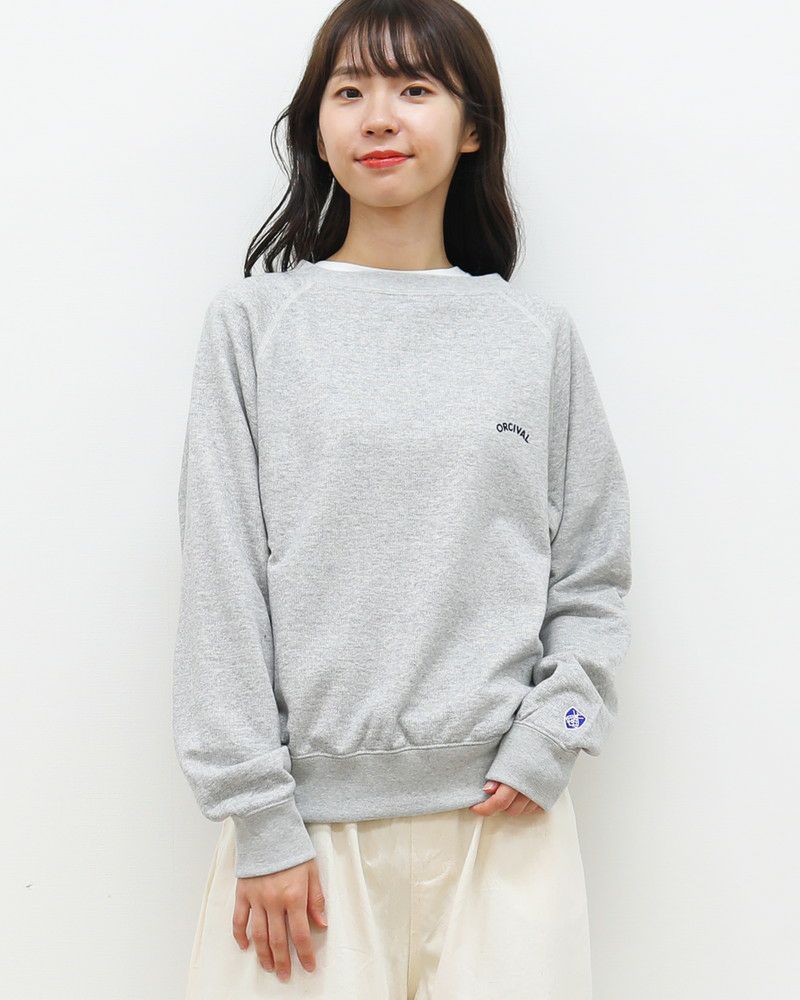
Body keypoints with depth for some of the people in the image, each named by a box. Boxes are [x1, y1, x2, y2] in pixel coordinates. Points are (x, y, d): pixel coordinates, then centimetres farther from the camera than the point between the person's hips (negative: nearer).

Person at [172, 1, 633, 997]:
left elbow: (594, 575, 10)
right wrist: (258, 817, -6)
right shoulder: (253, 323, 2)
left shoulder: (537, 336, 6)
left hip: (504, 813, 2)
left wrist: (549, 738, -4)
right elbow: (221, 586, -2)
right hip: (310, 810, -1)